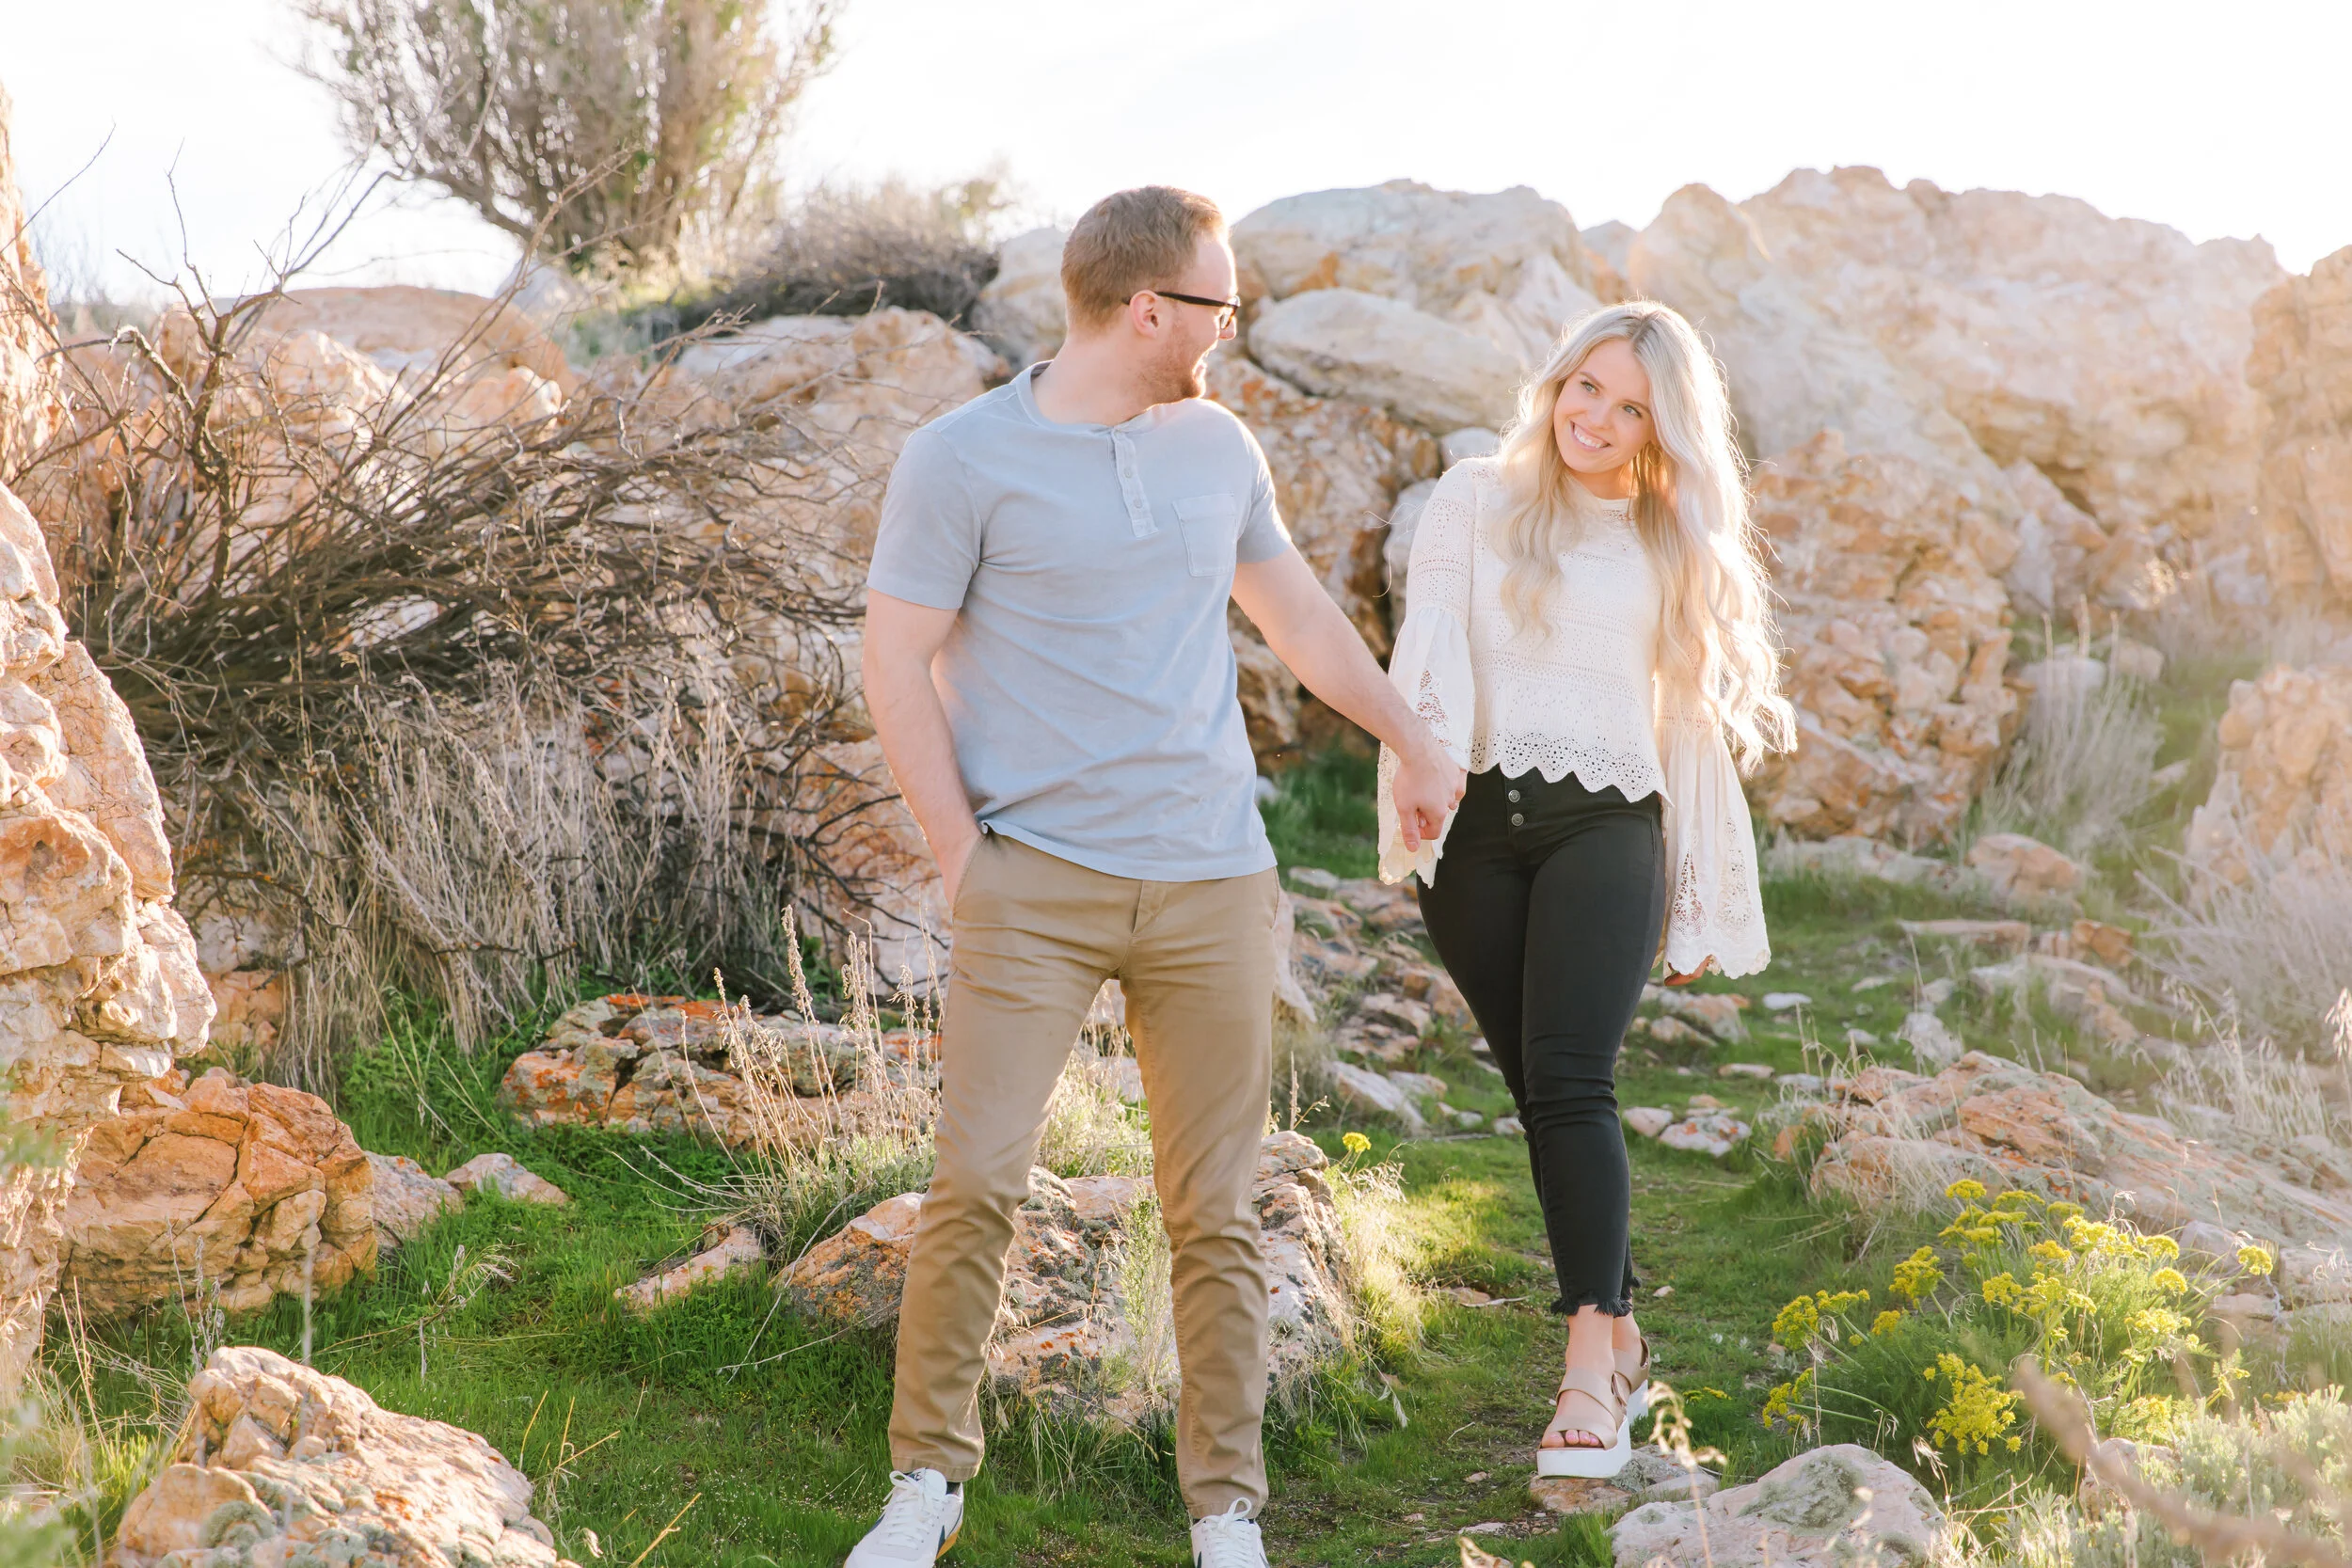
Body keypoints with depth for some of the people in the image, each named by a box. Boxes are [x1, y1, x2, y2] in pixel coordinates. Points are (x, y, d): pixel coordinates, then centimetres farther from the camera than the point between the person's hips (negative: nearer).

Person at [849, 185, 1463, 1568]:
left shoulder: (1217, 445, 11)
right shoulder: (963, 459, -5)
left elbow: (1295, 606, 25)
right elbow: (897, 666, -4)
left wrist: (1414, 741, 31)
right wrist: (964, 853, -8)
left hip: (1214, 884, 4)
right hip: (1034, 883, -4)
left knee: (1216, 1211, 4)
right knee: (978, 1182, -9)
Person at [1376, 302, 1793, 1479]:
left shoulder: (1675, 550, 15)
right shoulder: (1475, 502, 11)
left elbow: (1693, 727, 16)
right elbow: (1430, 644, -3)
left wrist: (1702, 907, 14)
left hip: (1606, 824, -1)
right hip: (1477, 827, 1)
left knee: (1569, 1081, -17)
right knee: (1541, 1094, 5)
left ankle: (1589, 1375, -21)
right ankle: (1620, 1335, 18)